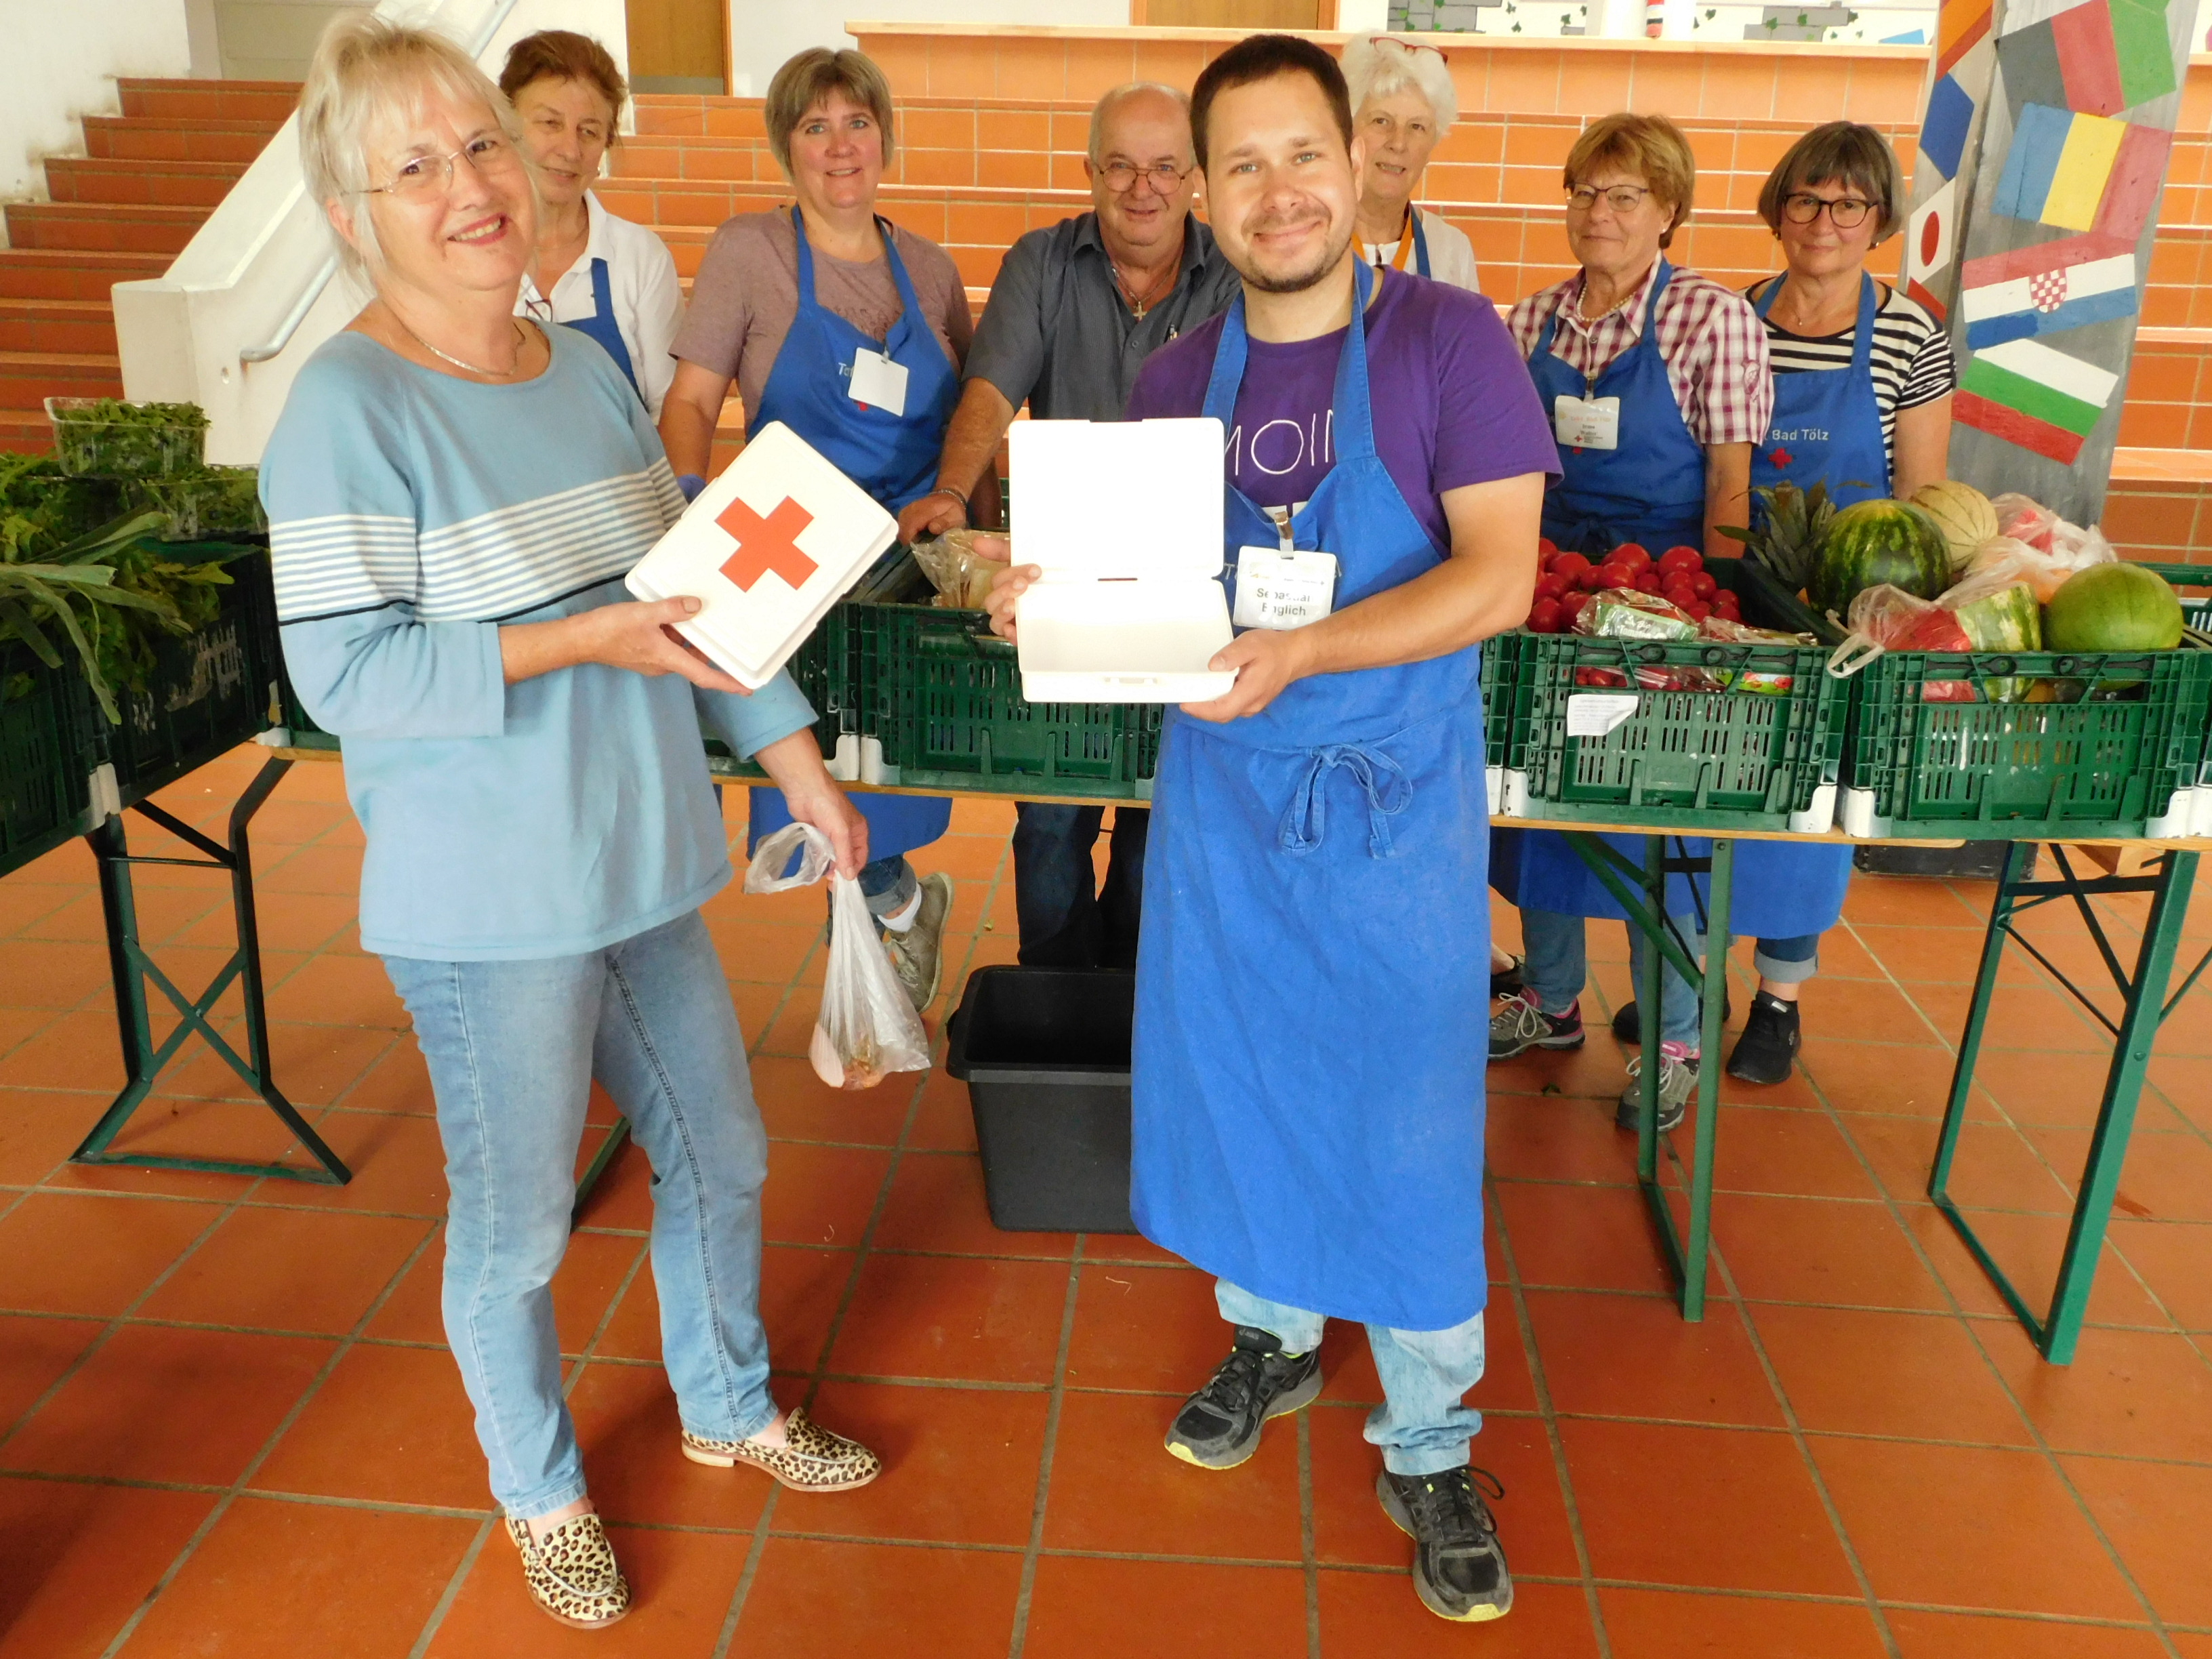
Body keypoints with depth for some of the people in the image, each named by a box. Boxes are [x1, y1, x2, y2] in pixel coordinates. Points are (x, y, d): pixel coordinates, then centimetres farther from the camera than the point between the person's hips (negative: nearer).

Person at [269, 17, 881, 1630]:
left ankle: (731, 1409, 45)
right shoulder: (350, 408, -14)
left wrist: (793, 749, 9)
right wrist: (589, 640, -24)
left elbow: (696, 591, 11)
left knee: (720, 1159, 19)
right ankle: (540, 1491, 38)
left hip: (645, 862, 7)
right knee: (517, 1226, 11)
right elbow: (345, 672, -18)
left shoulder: (588, 371, 6)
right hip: (487, 904, -6)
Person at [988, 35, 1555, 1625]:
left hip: (1393, 805, -4)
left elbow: (1498, 573, -15)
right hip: (1219, 796, 4)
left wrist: (1301, 652, -28)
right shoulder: (1179, 378, 4)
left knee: (1410, 1129, 4)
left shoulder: (1449, 339, -8)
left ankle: (1429, 1449, 25)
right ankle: (1273, 1335, 42)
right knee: (1233, 1083, 16)